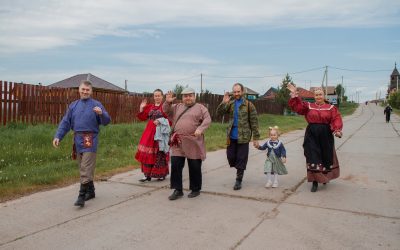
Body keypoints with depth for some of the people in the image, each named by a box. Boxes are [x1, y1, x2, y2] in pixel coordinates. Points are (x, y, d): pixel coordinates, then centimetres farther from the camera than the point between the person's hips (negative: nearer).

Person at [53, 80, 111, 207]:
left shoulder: (96, 104, 1)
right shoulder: (73, 105, 14)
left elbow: (106, 121, -5)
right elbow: (65, 122, 13)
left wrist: (101, 113, -25)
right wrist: (58, 136, 3)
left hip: (90, 139, -5)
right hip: (77, 139, 6)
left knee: (86, 168, -9)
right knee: (83, 167, 13)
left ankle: (82, 196, -7)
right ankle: (90, 191, 28)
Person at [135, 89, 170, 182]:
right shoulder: (150, 106, 13)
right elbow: (142, 118, 14)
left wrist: (161, 121, -18)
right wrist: (142, 108, 3)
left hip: (160, 132, -5)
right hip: (150, 132, 5)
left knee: (159, 153, -1)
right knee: (148, 153, 4)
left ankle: (162, 174, 15)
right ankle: (148, 175, 12)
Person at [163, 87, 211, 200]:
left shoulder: (200, 108, 5)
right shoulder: (177, 107, 17)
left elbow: (207, 119, -5)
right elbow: (166, 111, 16)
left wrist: (200, 128, -22)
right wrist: (167, 102, -4)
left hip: (193, 143, -3)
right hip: (178, 143, 4)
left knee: (194, 167, 5)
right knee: (175, 165, 1)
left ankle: (195, 189, 23)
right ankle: (178, 190, 13)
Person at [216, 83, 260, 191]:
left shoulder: (248, 105, -5)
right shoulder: (230, 104, 7)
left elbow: (254, 122, -5)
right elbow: (219, 113, 0)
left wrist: (255, 138, -7)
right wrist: (223, 103, -17)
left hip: (243, 137, -4)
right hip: (231, 136, 4)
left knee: (241, 159, 3)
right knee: (230, 156, 7)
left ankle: (238, 180, 15)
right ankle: (239, 170, 35)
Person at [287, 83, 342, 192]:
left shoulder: (331, 108, 2)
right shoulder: (308, 106, 6)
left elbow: (336, 120, -9)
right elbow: (297, 106, -6)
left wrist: (337, 130, -26)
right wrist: (294, 95, -17)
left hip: (325, 135, 0)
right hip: (311, 135, 0)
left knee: (326, 156, 14)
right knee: (313, 158, -4)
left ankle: (325, 177, 40)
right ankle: (315, 182, 5)